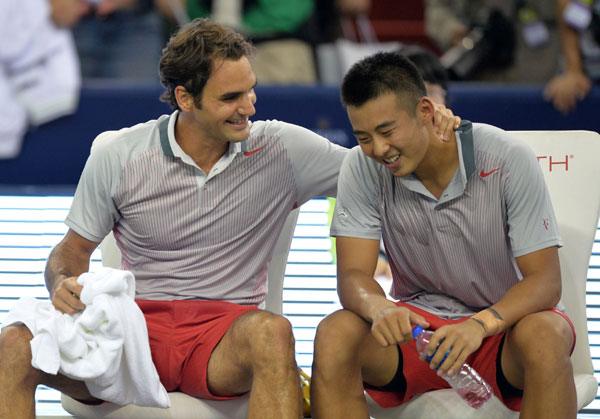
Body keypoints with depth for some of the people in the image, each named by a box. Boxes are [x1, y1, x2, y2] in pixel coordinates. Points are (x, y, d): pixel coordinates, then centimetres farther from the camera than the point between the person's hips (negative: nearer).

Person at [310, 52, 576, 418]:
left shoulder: (509, 160, -16)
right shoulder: (362, 168, -7)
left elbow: (545, 281, -17)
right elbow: (353, 274, -10)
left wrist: (481, 324, -37)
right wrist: (378, 308, -36)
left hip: (501, 322, -2)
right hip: (417, 322, 2)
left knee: (545, 337, -37)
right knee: (334, 336, -29)